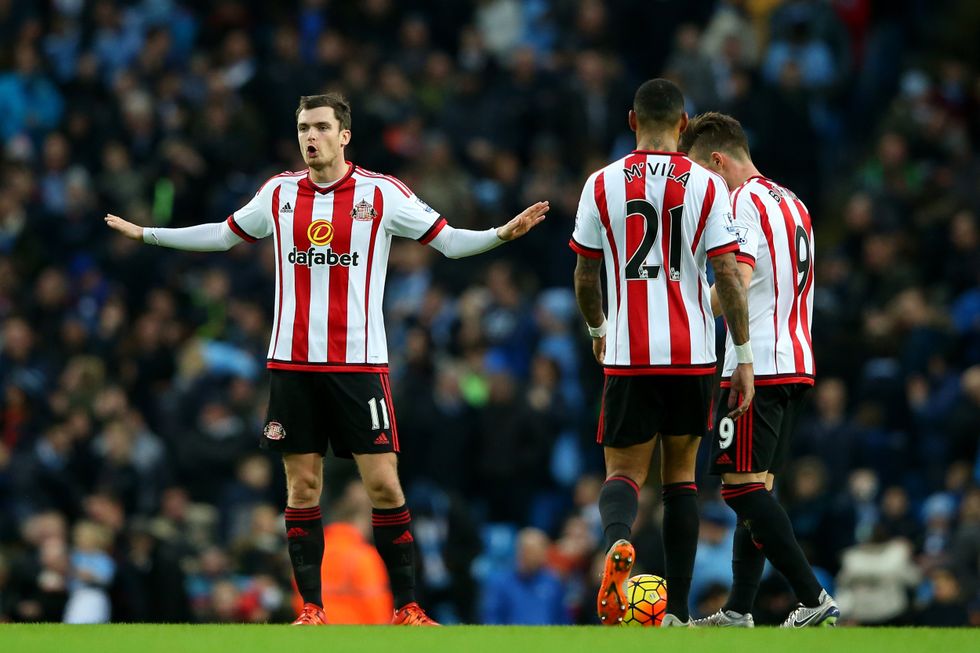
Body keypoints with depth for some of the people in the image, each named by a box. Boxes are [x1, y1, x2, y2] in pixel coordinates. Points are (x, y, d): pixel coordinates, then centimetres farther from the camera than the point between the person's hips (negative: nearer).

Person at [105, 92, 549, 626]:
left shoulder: (382, 193, -1)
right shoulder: (279, 193, 7)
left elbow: (449, 241, 4)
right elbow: (225, 235, 23)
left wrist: (503, 233, -12)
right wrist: (145, 234, 25)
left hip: (359, 363, -2)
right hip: (292, 363, 2)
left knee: (383, 483, -7)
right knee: (302, 487, 2)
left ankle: (406, 607, 1)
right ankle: (311, 610, 8)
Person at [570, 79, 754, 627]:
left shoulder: (602, 184, 1)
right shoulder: (707, 185, -1)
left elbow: (586, 277, 9)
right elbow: (729, 277, -6)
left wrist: (597, 330, 27)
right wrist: (745, 357, 0)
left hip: (629, 355, 0)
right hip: (692, 355, 1)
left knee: (624, 473, 4)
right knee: (681, 474, 14)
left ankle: (618, 541, -32)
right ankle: (678, 613, 12)